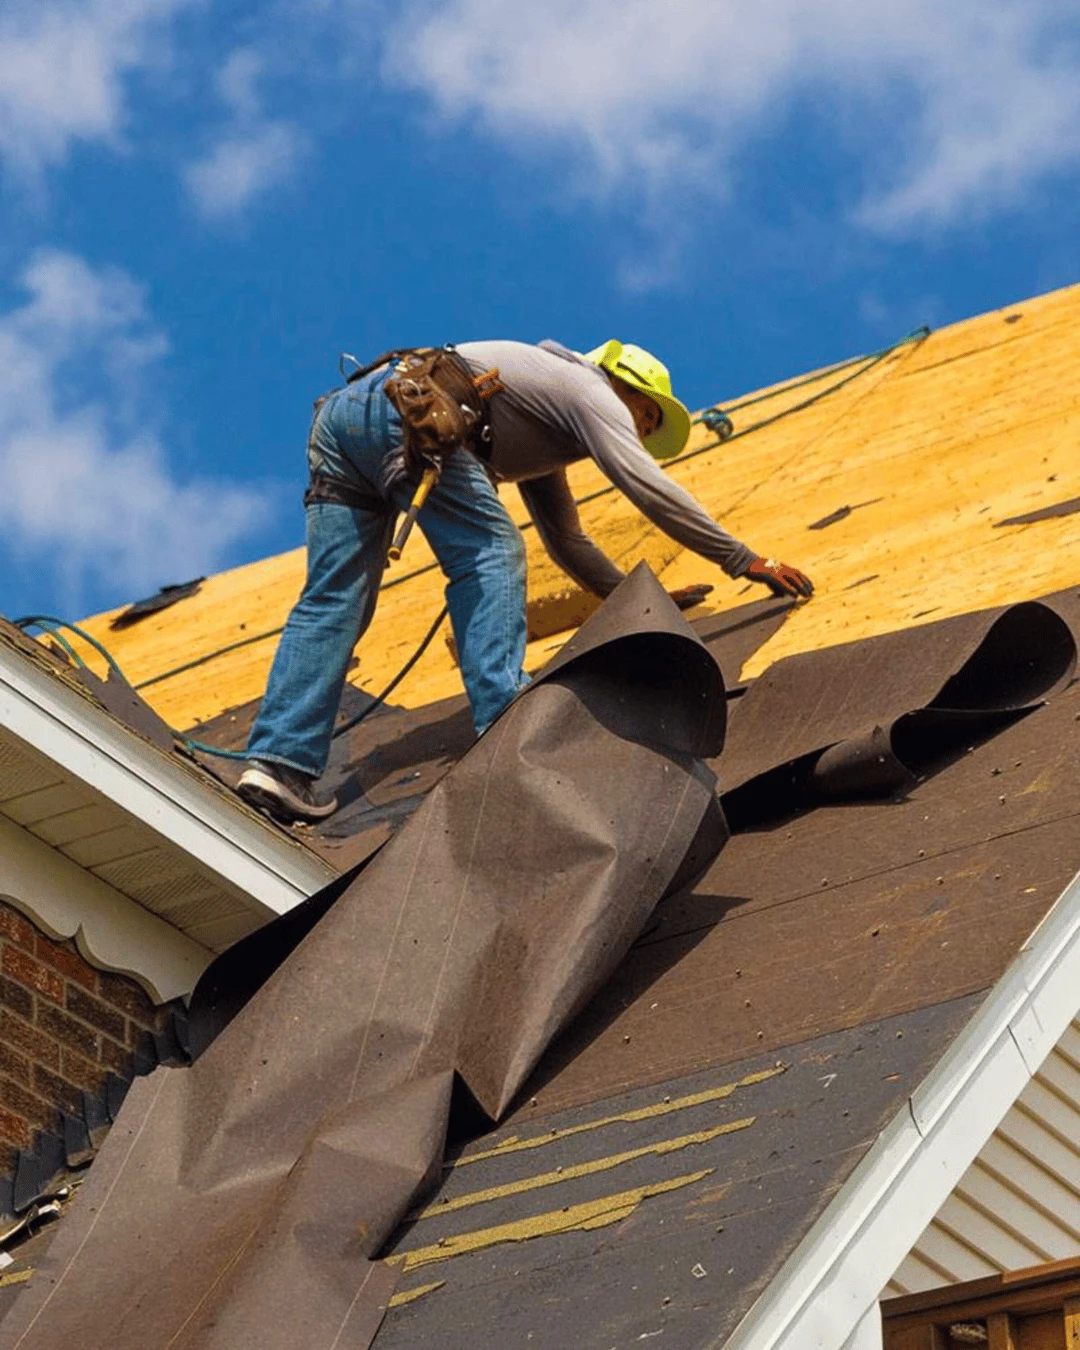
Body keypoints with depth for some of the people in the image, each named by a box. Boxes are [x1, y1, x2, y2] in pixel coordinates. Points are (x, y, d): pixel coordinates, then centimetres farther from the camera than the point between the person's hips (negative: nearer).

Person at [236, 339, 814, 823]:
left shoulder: (549, 423, 36)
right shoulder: (594, 394, 10)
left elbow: (566, 541, 42)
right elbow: (649, 487, -4)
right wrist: (745, 561, 0)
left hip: (340, 413, 9)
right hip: (406, 408, -9)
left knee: (332, 601, 1)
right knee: (489, 556, -8)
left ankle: (278, 761, -8)